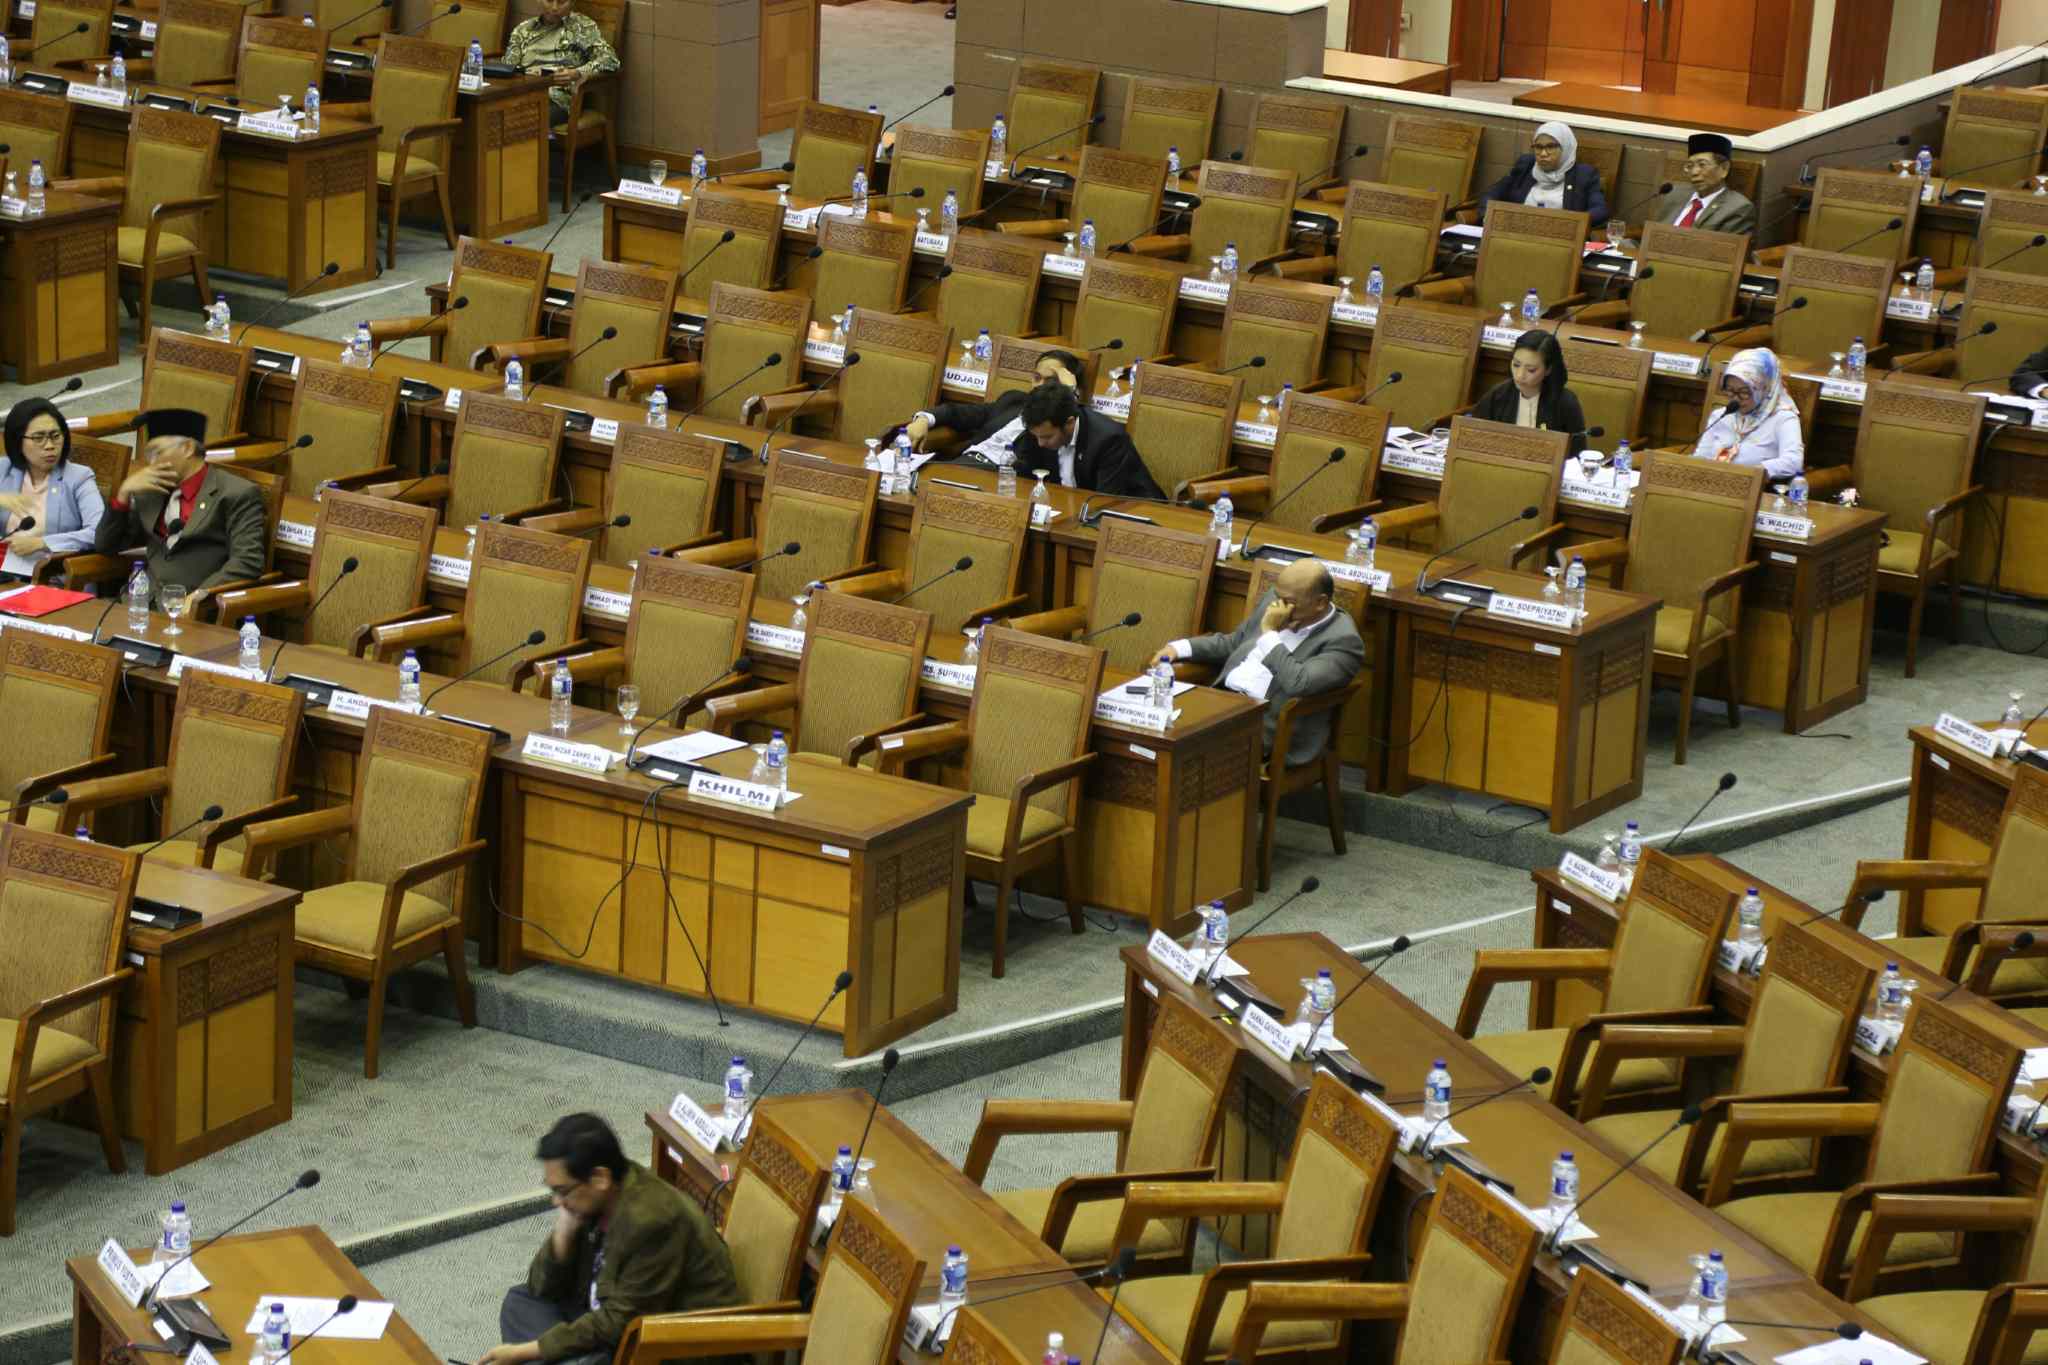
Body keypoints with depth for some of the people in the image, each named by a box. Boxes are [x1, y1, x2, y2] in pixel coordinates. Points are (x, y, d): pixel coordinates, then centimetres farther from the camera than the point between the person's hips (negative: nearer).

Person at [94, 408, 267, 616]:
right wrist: (123, 493, 8)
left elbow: (247, 561, -11)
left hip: (197, 607, -6)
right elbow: (106, 545, 22)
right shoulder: (151, 492, 20)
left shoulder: (238, 494, 0)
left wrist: (201, 594, -24)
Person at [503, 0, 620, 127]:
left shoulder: (582, 26, 12)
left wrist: (577, 73, -18)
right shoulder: (523, 29, 23)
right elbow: (508, 66, 18)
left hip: (557, 98, -3)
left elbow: (609, 59, 1)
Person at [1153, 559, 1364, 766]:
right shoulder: (1276, 599, 11)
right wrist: (1179, 648, 11)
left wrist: (1270, 633, -17)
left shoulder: (1343, 640, -12)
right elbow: (1234, 643, 25)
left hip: (1268, 730, -7)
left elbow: (1298, 685, -26)